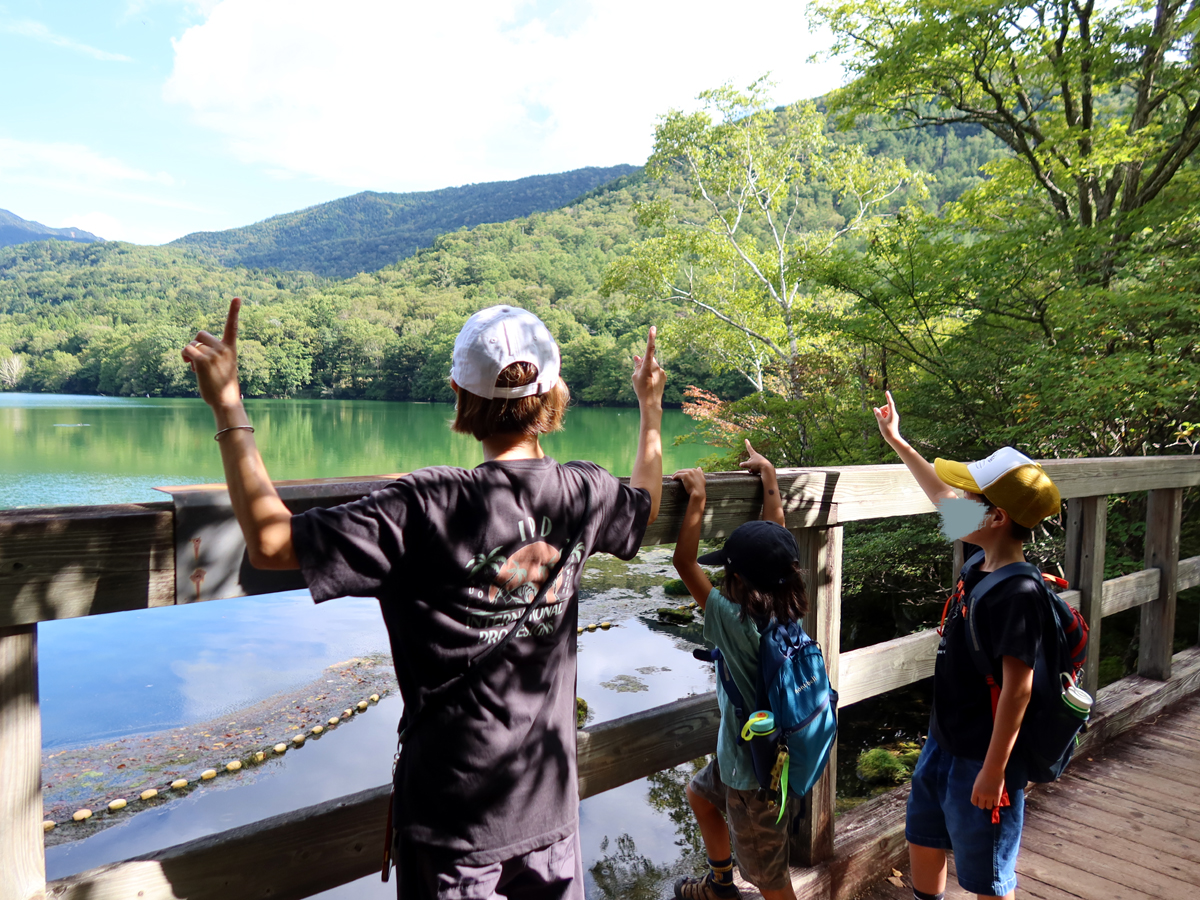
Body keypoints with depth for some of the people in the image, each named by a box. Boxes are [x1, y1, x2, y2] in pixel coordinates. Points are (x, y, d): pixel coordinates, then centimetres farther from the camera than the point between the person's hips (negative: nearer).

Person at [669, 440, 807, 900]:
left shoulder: (737, 624, -31)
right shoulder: (790, 611, -10)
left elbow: (684, 563, -27)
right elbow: (777, 540, 1)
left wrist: (696, 498, -20)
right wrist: (768, 476, 10)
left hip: (754, 776, -9)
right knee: (700, 793, 32)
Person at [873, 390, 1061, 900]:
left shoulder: (1018, 593, -26)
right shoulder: (981, 568, -1)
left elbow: (1018, 686, -26)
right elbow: (943, 498, 13)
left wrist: (993, 771, -22)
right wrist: (896, 442, 21)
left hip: (982, 760, -8)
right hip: (943, 743, 8)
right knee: (923, 842, 25)